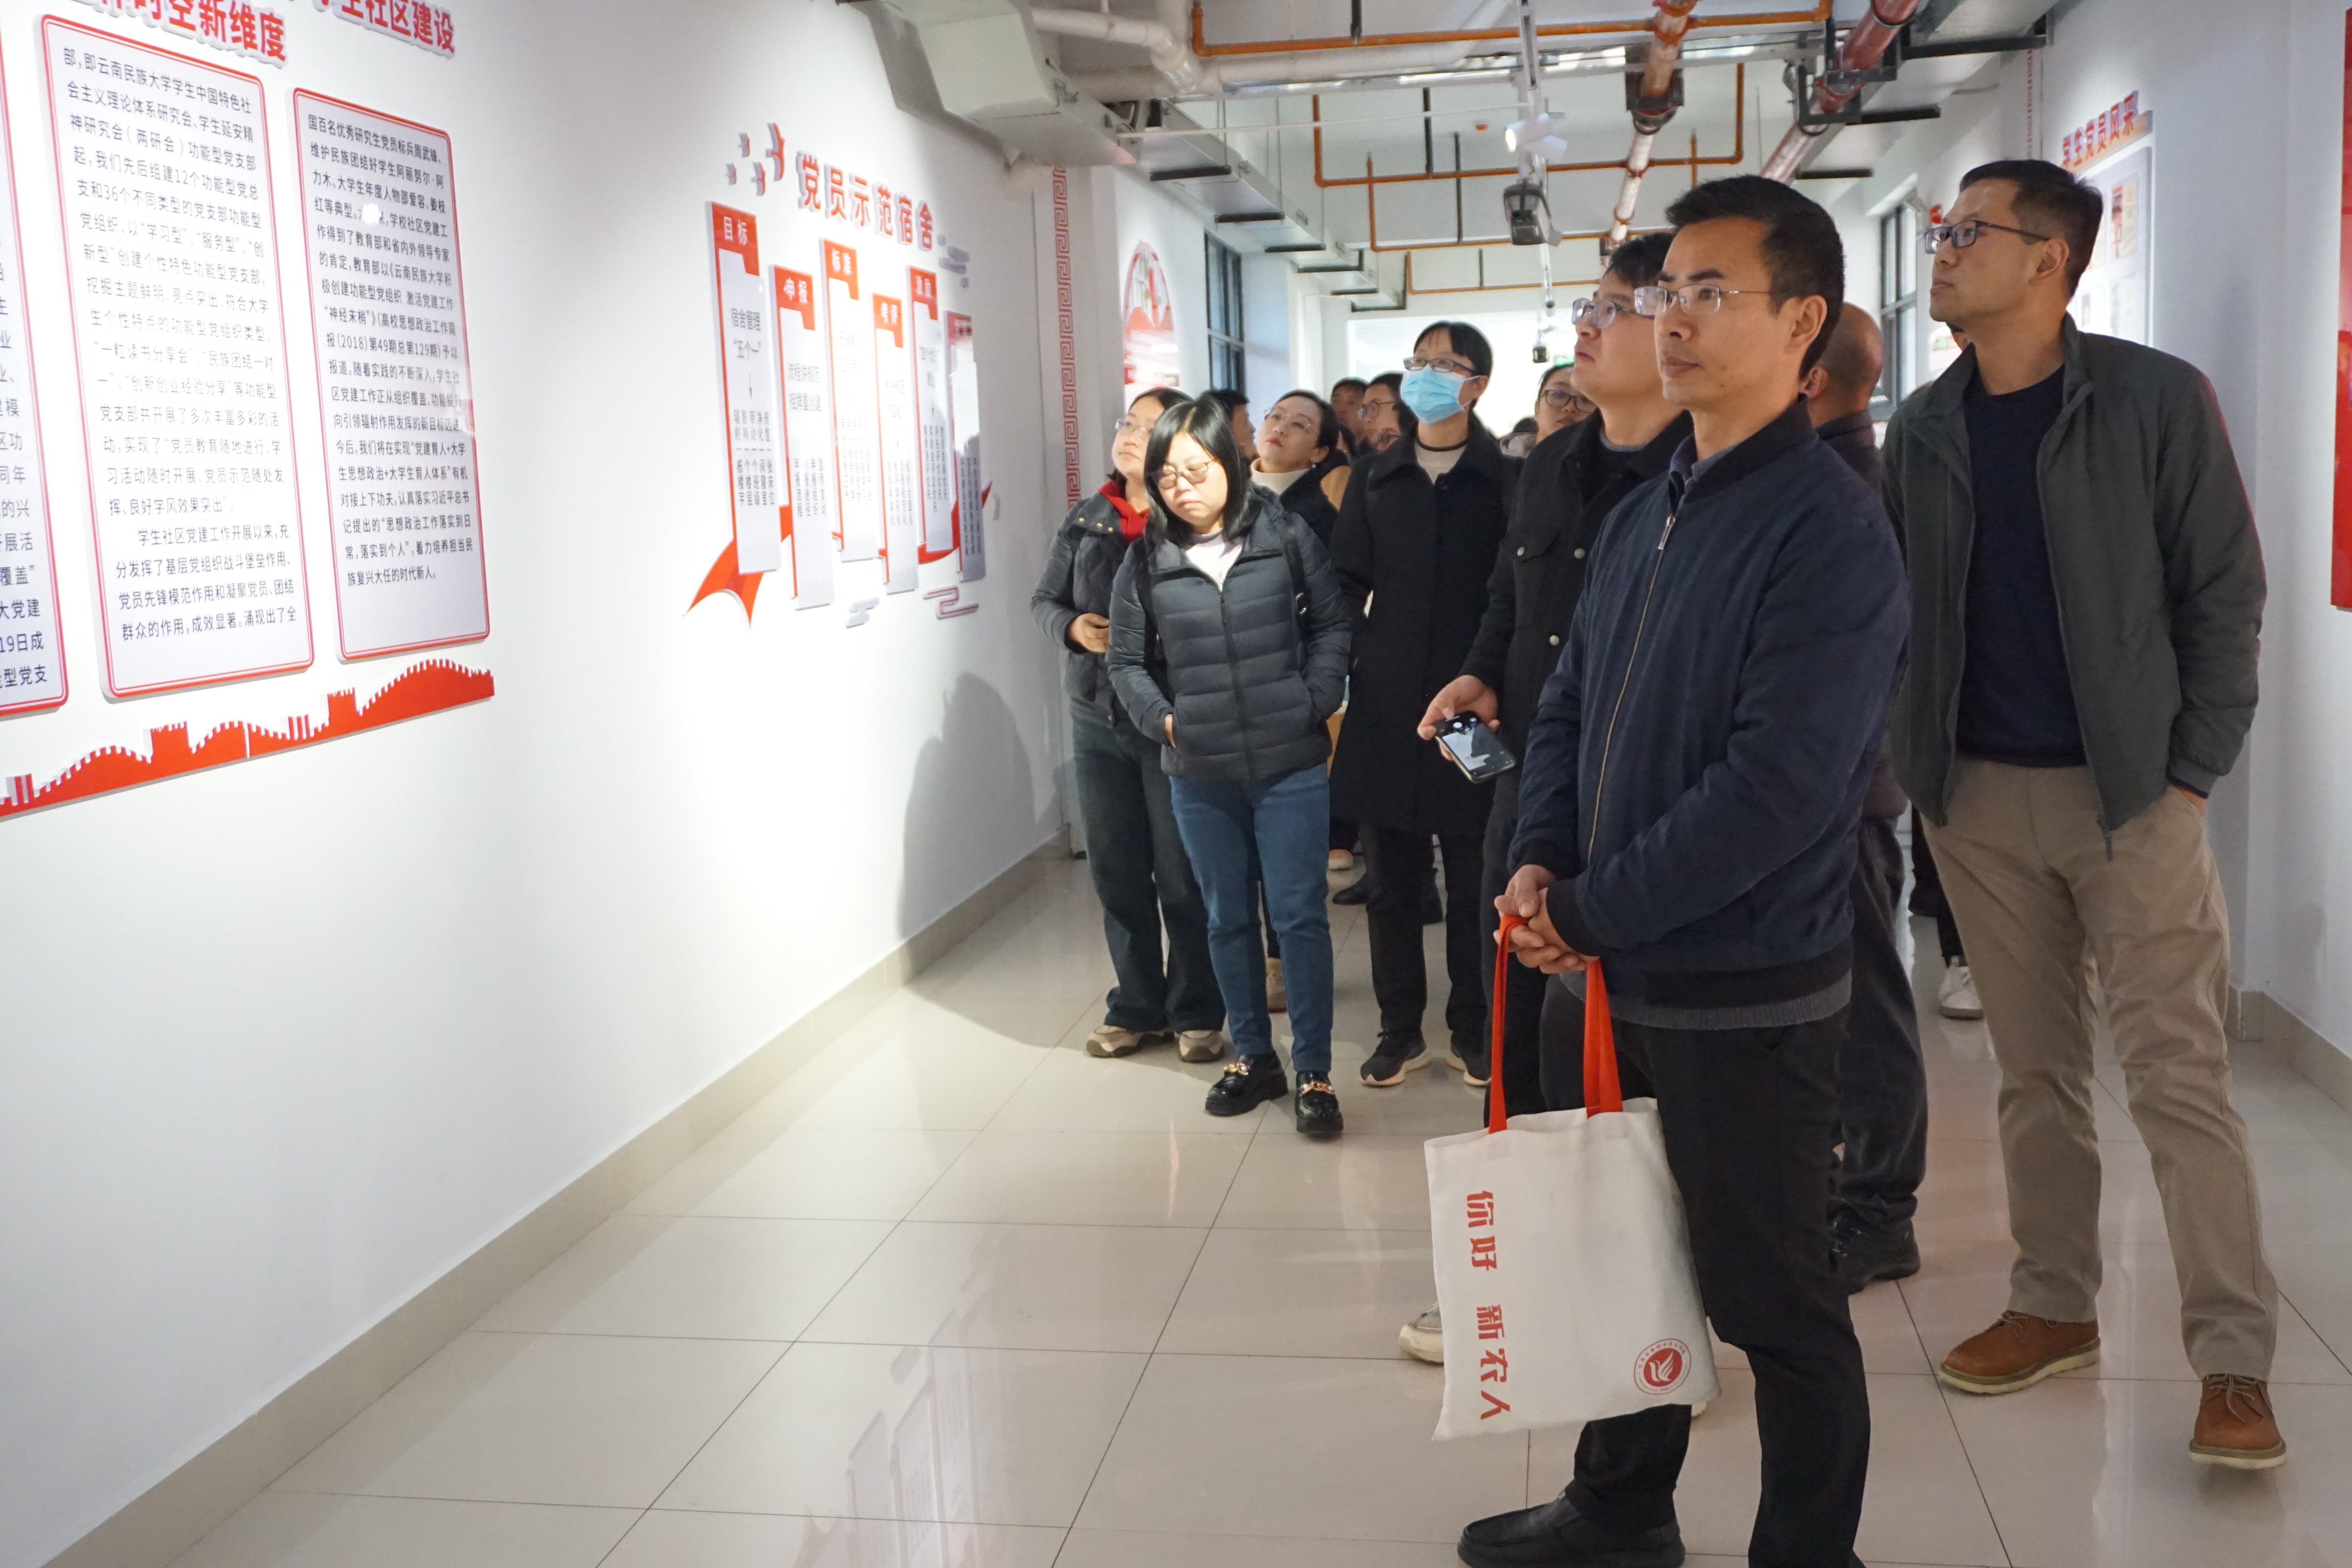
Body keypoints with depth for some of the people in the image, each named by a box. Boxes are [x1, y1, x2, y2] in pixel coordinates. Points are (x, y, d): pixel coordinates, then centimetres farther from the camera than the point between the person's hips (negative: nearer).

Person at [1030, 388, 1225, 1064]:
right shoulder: (1085, 520, 9)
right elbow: (1044, 599, 13)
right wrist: (1074, 626, -7)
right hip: (1096, 720, 5)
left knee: (1183, 877, 2)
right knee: (1116, 871, 12)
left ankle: (1196, 1013, 18)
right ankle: (1136, 1007, 27)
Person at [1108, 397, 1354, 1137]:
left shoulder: (1284, 537, -3)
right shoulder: (1146, 560, 0)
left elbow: (1332, 622, 3)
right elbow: (1127, 661, 7)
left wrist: (1316, 701, -7)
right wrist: (1162, 718, -5)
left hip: (1289, 765, -2)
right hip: (1199, 776, 2)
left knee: (1300, 913, 0)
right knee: (1228, 917, 14)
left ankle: (1313, 1071, 11)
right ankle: (1253, 1057, 28)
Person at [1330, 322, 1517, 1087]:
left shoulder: (1505, 480, 1)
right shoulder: (1377, 479, 10)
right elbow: (1347, 586, 9)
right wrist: (1339, 680, 1)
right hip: (1385, 708, 3)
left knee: (1474, 879, 5)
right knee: (1392, 879, 8)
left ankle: (1472, 1027, 19)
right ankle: (1400, 1029, 20)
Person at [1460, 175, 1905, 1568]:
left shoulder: (1830, 533, -17)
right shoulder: (1646, 515, 9)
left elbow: (1776, 788, -24)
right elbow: (1569, 706, 15)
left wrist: (1592, 910, -17)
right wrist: (1539, 863, -2)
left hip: (1745, 997, -8)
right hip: (1610, 975, 8)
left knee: (1776, 1300, 8)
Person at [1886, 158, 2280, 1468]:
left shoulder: (2156, 399, -5)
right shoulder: (1923, 429, 7)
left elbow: (2224, 591, -5)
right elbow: (1900, 608, 9)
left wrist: (2194, 769, -8)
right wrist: (1923, 766, 2)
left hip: (2129, 791, -4)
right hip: (1979, 794, 4)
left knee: (2178, 1077, -2)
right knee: (2036, 1072, 12)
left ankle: (2236, 1360, 6)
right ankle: (2057, 1306, 25)